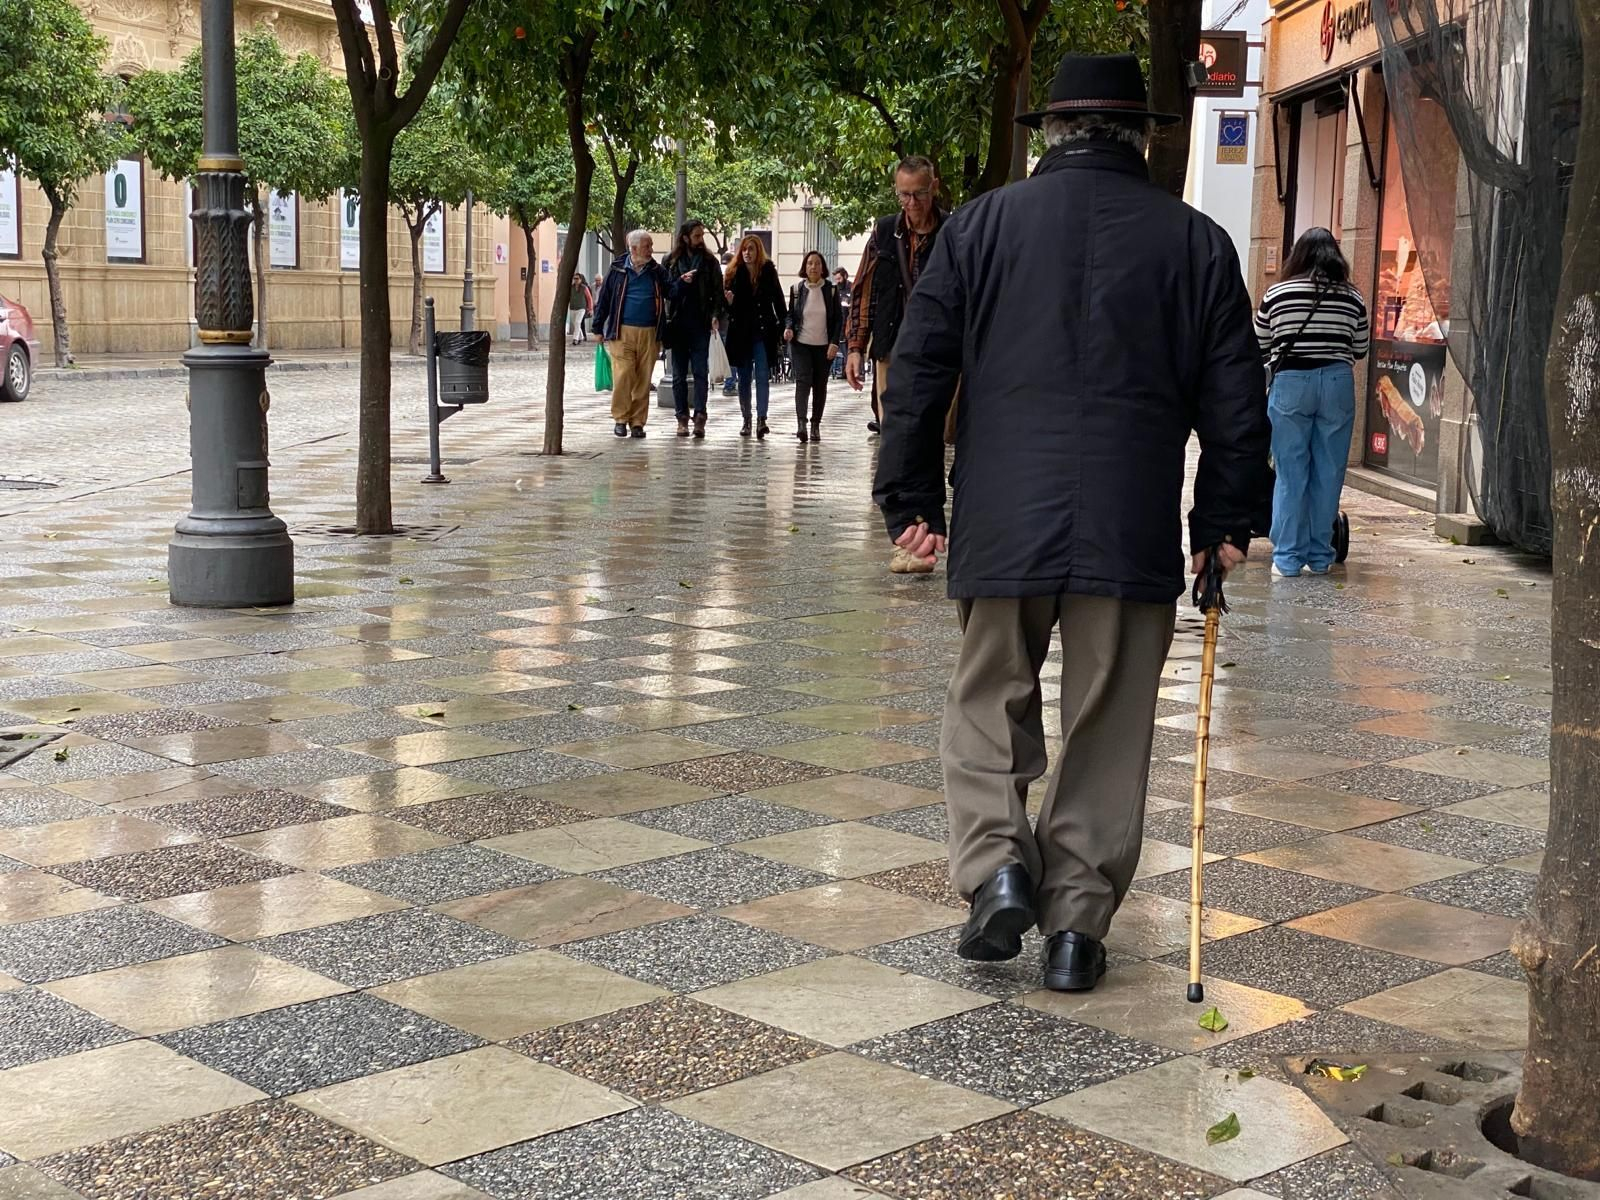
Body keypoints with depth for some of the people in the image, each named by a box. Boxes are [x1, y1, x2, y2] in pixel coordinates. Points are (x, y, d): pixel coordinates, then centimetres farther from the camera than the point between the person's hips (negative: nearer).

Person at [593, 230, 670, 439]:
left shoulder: (658, 272, 8)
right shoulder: (618, 270, 4)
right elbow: (604, 299, 8)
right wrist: (598, 328, 7)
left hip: (649, 334, 2)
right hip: (622, 332, -2)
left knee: (643, 380, 4)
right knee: (623, 375, -9)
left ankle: (637, 422, 12)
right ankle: (620, 419, 4)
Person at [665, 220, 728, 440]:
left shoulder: (709, 262, 6)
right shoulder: (672, 262, 6)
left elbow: (717, 290, 4)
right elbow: (665, 291, 3)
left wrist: (716, 314, -12)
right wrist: (681, 282, -15)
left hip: (701, 325, -1)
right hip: (678, 325, 1)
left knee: (701, 373, -7)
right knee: (679, 374, 4)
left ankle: (699, 417, -10)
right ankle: (682, 419, 9)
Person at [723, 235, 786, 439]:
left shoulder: (768, 271, 0)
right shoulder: (734, 273, 1)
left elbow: (778, 300, 3)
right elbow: (727, 307, 4)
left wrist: (784, 326, -4)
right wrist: (729, 302, -18)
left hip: (763, 332, -2)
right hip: (741, 332, 2)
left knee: (762, 376, -10)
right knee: (744, 379, 8)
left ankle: (761, 419, -17)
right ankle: (746, 421, 17)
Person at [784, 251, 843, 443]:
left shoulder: (831, 289, 1)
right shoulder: (797, 289, 3)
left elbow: (838, 318, 3)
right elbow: (791, 314, 12)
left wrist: (834, 342, -7)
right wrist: (788, 328, -9)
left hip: (824, 346, 1)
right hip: (801, 343, -1)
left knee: (820, 385, 6)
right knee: (803, 381, -15)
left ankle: (816, 425, 15)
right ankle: (801, 423, -26)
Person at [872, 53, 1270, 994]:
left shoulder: (982, 225, 5)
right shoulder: (1197, 241, 6)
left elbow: (918, 373, 3)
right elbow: (1236, 400, 6)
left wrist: (912, 502, 10)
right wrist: (1225, 523, 15)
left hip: (1004, 524, 0)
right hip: (1137, 531, 0)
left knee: (990, 700, 16)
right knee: (1109, 731, 9)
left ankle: (997, 865, -2)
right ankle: (1078, 923, 11)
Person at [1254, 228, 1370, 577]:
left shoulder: (1277, 294, 1)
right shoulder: (1353, 298, 5)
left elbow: (1259, 347, 9)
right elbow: (1360, 350, 13)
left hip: (1291, 382, -1)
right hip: (1337, 383, 1)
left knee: (1291, 473, 2)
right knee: (1328, 473, 7)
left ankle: (1288, 558, 1)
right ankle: (1320, 557, 11)